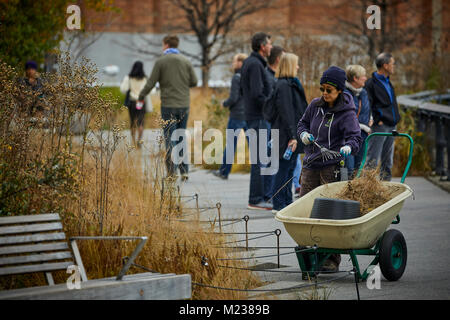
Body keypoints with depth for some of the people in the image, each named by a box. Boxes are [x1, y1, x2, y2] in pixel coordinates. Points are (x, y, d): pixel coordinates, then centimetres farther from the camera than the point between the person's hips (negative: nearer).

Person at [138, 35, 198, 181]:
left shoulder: (161, 62, -5)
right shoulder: (186, 61, 5)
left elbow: (151, 83, -5)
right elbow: (194, 82, 6)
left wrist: (141, 97, 11)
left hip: (168, 105, -3)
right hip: (184, 104, 3)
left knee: (170, 137, -2)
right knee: (182, 137, 12)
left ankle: (172, 171, -8)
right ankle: (184, 170, 9)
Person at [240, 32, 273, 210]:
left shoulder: (248, 62, 16)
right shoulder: (255, 64, -15)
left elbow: (243, 89, 23)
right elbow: (257, 94, -22)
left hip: (251, 114, 10)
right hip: (258, 117, -10)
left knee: (259, 158, 13)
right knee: (260, 159, -8)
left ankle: (258, 197, 17)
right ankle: (256, 199, -7)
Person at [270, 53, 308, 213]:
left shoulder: (291, 83, 17)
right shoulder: (284, 85, -15)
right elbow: (286, 112, -20)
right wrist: (292, 136, -23)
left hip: (293, 133, 10)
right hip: (286, 134, -10)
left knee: (290, 167, 13)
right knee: (285, 168, -6)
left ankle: (287, 202, 19)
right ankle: (279, 204, -2)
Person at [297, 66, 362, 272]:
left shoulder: (346, 113, -8)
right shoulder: (315, 106, 8)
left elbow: (355, 137, -18)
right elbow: (303, 123, 23)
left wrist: (348, 147, -40)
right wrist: (304, 134, 1)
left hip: (332, 167, -6)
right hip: (311, 165, 6)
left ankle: (332, 260, -1)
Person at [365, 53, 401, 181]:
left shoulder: (387, 82, 17)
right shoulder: (371, 83, -11)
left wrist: (395, 119, 16)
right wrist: (377, 120, -17)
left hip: (391, 127, 9)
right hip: (379, 127, -9)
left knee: (388, 162, 13)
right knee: (373, 160, -8)